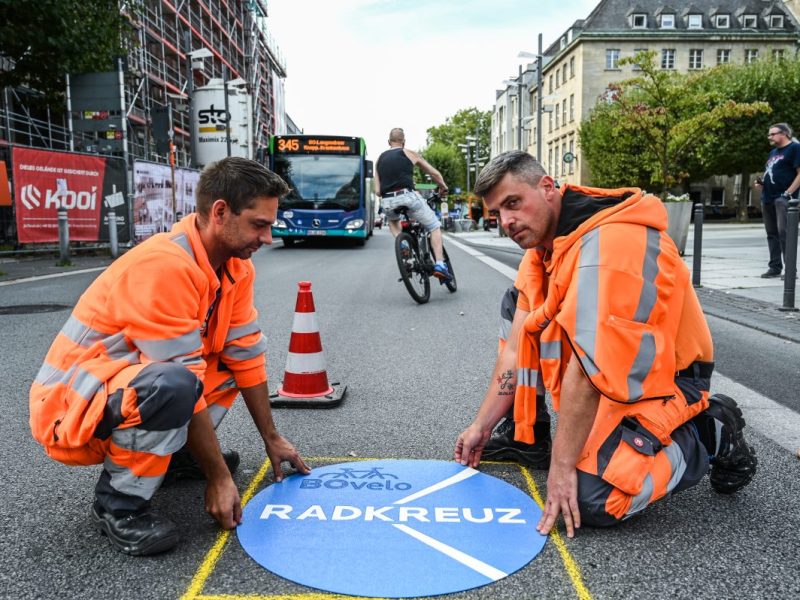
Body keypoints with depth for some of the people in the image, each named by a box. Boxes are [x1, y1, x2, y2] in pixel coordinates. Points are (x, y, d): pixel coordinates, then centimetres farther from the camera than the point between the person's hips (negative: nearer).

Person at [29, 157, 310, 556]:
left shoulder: (236, 265, -3)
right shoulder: (165, 267, -29)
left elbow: (246, 354, 2)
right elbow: (186, 383, -27)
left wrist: (272, 440, 5)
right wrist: (218, 476, -20)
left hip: (133, 378, 9)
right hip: (70, 407, -9)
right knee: (173, 386, -37)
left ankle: (176, 453, 11)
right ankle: (117, 504, -13)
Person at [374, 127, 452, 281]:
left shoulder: (380, 159, 21)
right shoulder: (409, 153, 14)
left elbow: (377, 190, 15)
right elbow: (435, 173, 19)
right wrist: (443, 187, 37)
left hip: (387, 202, 3)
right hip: (408, 197, -3)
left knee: (393, 220, 38)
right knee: (434, 226, 14)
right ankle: (439, 265, -1)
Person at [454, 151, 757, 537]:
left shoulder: (607, 243, -28)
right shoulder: (545, 248, 2)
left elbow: (589, 368, -30)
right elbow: (519, 346, 3)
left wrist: (562, 465, -26)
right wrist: (481, 426, 2)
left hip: (664, 379, -8)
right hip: (611, 372, 9)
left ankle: (709, 434, 0)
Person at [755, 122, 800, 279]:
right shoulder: (773, 152, 22)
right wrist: (761, 182, 10)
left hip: (783, 198, -8)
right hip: (767, 198, 8)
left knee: (784, 232, -14)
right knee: (772, 234, 8)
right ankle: (775, 267, 13)